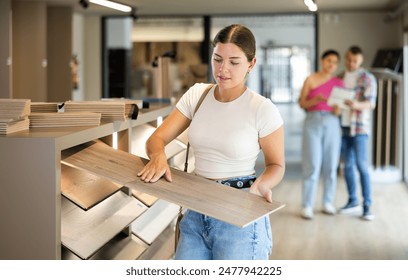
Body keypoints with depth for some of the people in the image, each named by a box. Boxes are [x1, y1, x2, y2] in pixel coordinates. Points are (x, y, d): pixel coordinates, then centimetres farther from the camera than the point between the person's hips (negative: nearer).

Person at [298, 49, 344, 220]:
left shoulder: (339, 83, 10)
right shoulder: (310, 79, 4)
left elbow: (339, 111, 11)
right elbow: (302, 103, 1)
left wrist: (337, 107, -12)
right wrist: (317, 99, -16)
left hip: (332, 123, 3)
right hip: (313, 121, -3)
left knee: (331, 165, 3)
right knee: (312, 165, -7)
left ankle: (328, 203, 13)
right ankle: (307, 206, -3)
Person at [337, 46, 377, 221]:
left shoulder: (368, 78, -4)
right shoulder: (340, 78, 13)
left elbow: (371, 103, -17)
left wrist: (357, 105, -37)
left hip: (359, 127, -5)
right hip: (342, 127, 5)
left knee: (362, 166, -10)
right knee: (347, 165, 9)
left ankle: (367, 207, -7)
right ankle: (353, 202, 19)